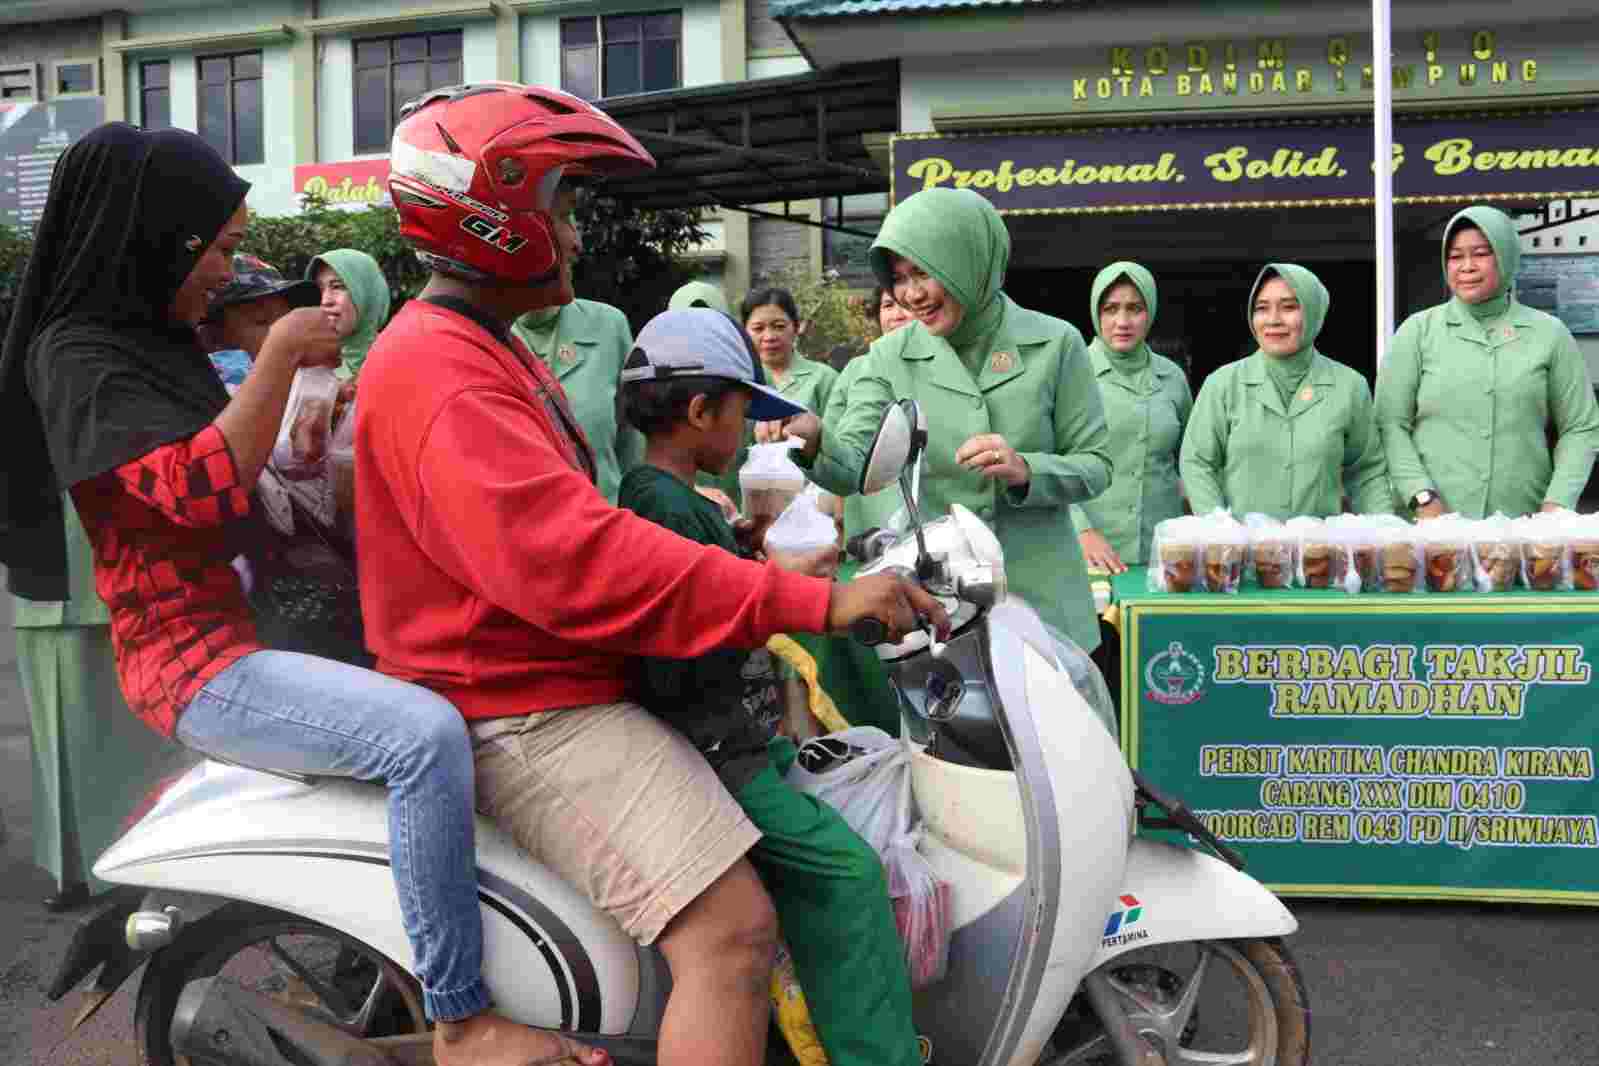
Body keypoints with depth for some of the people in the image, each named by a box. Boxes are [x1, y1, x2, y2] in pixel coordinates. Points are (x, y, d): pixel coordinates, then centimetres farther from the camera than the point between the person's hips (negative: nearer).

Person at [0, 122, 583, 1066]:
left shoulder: (157, 341, 17)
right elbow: (200, 493, -25)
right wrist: (278, 357, -21)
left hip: (256, 620, 10)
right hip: (198, 662, -10)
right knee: (427, 734, -31)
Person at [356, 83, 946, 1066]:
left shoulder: (481, 349, 18)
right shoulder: (439, 371, -18)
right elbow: (572, 563, -30)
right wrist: (817, 603, -31)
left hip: (557, 681, 11)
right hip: (526, 715, -11)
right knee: (733, 930, -23)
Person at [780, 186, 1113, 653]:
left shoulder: (1055, 343, -5)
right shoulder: (890, 357, -2)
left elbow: (1096, 465, -2)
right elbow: (852, 465, -12)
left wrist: (1026, 471, -21)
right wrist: (814, 439, -34)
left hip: (1040, 599, 0)